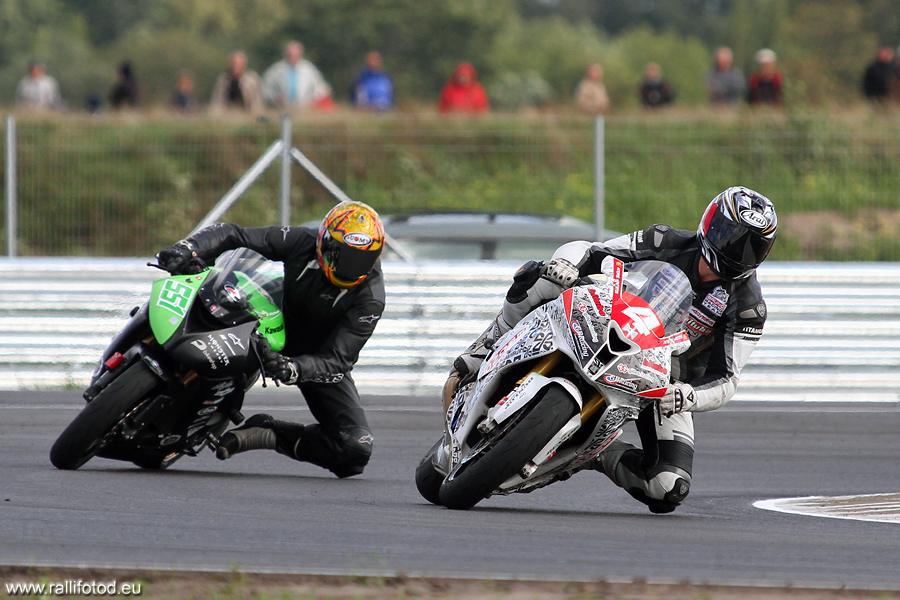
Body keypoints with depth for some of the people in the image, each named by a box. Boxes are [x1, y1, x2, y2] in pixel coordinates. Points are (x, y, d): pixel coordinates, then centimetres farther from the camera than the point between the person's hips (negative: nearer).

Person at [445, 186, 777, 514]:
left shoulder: (748, 307, -19)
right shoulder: (666, 243, -15)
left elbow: (725, 380, -19)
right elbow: (585, 253, -11)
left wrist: (688, 398, -42)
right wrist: (566, 264, -36)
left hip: (668, 381, 0)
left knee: (669, 489, -22)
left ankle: (598, 451, 8)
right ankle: (488, 347, -15)